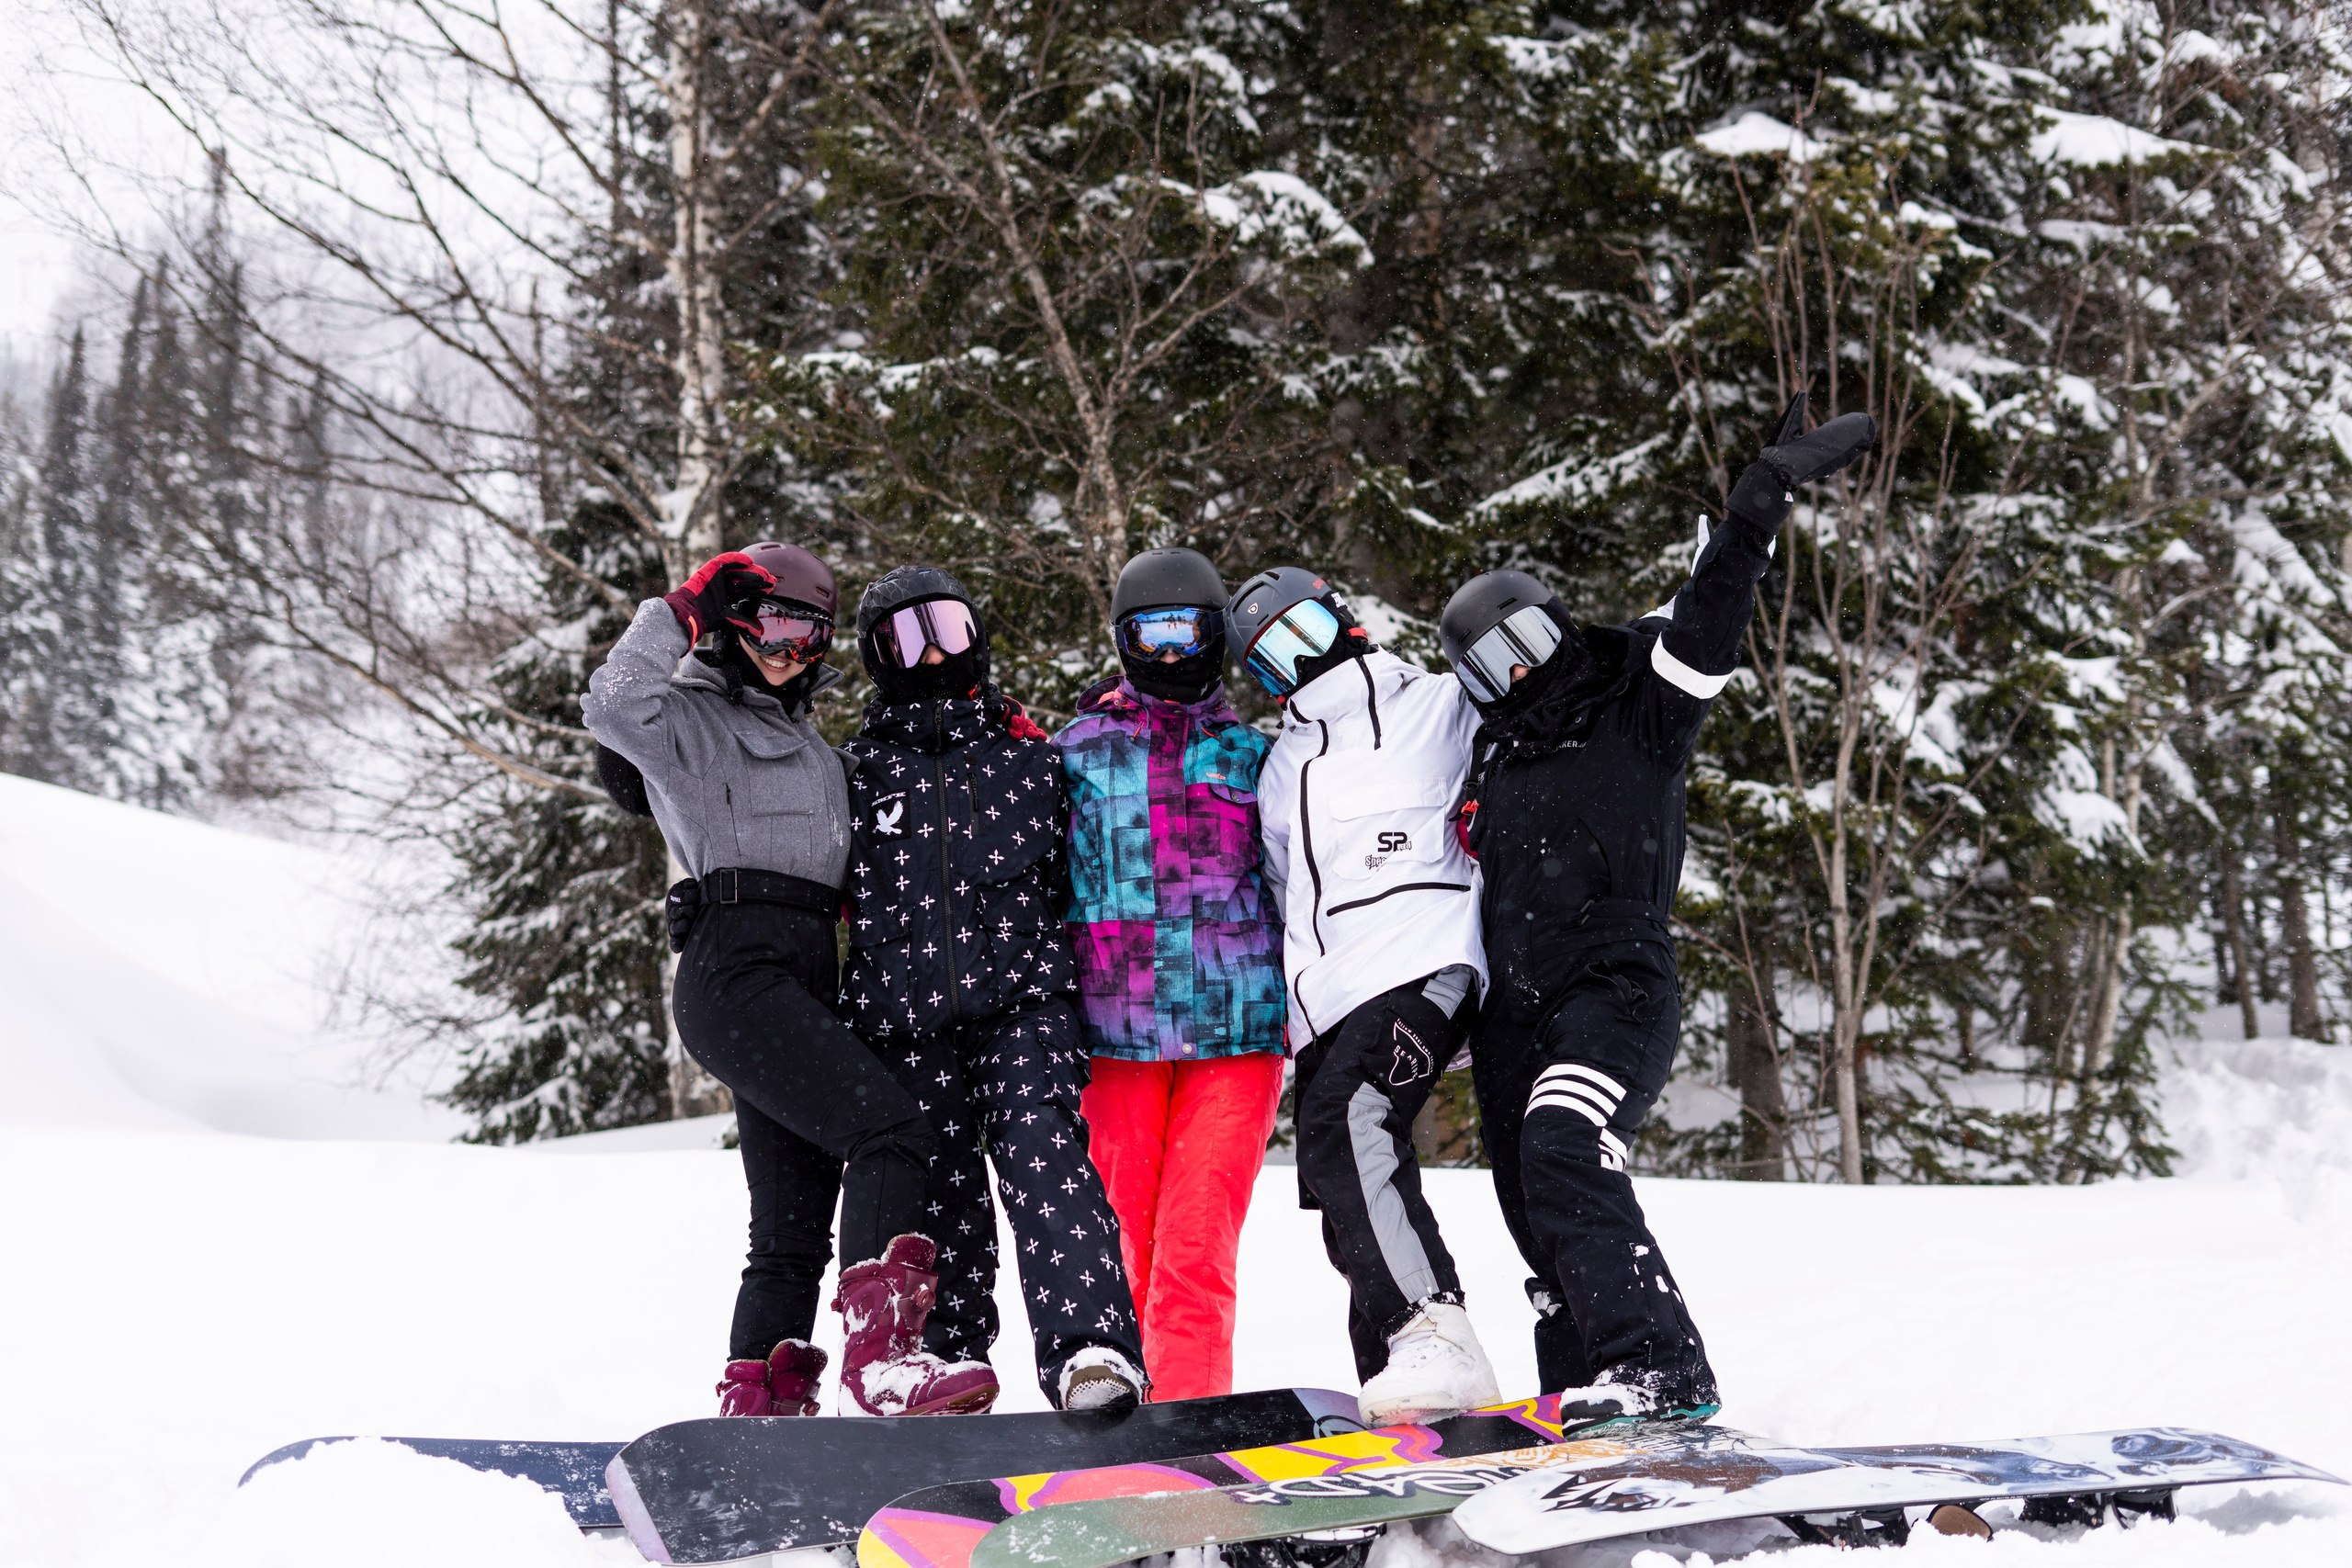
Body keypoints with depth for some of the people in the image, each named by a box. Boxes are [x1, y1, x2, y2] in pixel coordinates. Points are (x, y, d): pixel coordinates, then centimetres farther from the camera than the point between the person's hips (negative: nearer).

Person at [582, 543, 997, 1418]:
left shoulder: (806, 744, 30)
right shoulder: (691, 716, 5)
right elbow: (612, 707, -17)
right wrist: (679, 612, -9)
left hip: (803, 982, 9)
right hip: (734, 971, -9)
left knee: (797, 1220, 6)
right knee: (891, 1127, -25)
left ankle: (756, 1409, 10)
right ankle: (879, 1356, -35)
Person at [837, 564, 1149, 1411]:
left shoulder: (1031, 758, 15)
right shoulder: (859, 771, 13)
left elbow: (1076, 875, 21)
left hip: (1022, 1000, -1)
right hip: (907, 1020, 2)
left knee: (1045, 1153, -20)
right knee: (938, 1192, 4)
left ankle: (1090, 1348, -34)